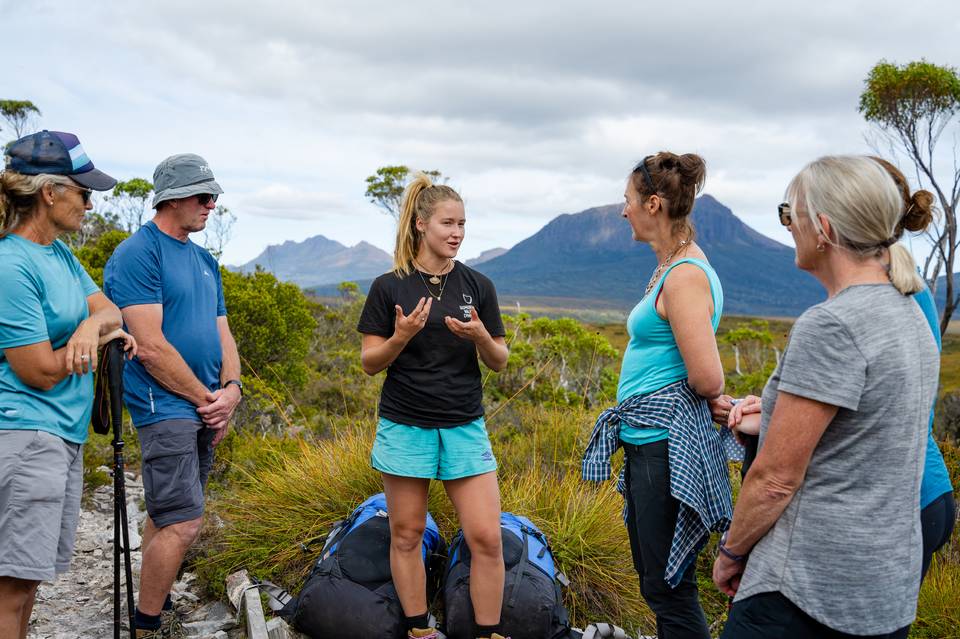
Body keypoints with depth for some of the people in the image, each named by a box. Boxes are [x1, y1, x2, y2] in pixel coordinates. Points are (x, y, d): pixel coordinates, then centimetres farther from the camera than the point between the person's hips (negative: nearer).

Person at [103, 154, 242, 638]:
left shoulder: (205, 261, 15)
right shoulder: (138, 253, -11)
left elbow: (222, 333, 16)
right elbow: (151, 347, -17)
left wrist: (232, 389, -2)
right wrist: (206, 399, -11)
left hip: (205, 411, 8)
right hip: (166, 408, -8)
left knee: (165, 514, 17)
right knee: (183, 525, -10)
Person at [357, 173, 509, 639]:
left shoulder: (478, 286, 3)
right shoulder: (388, 287, -2)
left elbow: (499, 362, 7)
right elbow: (370, 363, -1)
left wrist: (480, 336, -15)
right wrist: (401, 337, -20)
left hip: (465, 426, 2)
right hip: (405, 426, -1)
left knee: (487, 539, -2)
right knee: (406, 536, 8)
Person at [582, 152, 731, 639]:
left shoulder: (685, 276, -18)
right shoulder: (669, 267, 12)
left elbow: (707, 380, -22)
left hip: (667, 443, -10)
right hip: (645, 438, 10)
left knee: (668, 586, 1)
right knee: (652, 577, 19)